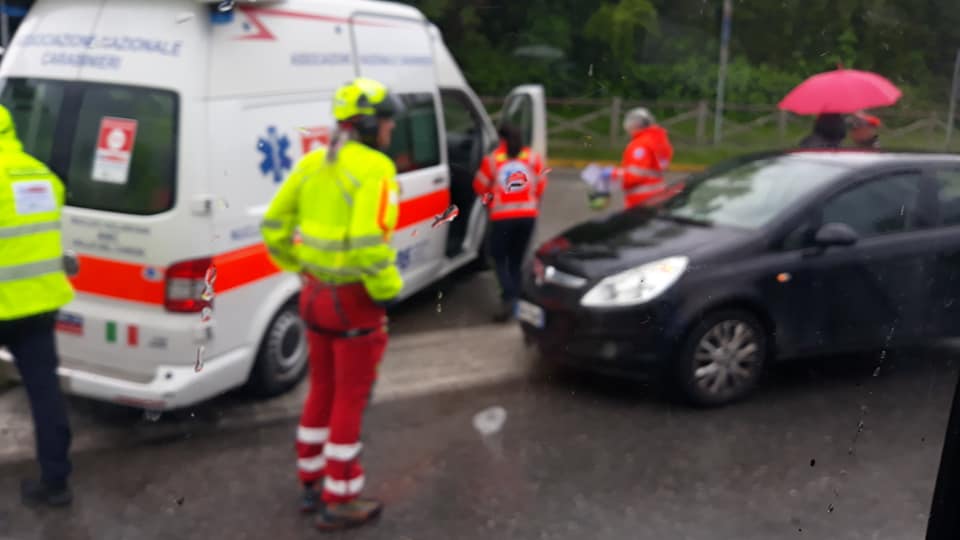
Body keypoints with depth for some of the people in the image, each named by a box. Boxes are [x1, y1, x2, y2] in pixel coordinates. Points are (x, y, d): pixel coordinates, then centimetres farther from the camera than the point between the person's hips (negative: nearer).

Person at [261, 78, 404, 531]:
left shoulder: (314, 163, 6)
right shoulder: (375, 168, -18)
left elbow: (274, 226, 8)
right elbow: (370, 243, -28)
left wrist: (301, 271, 16)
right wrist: (389, 289, -13)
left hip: (315, 293, 8)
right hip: (355, 302, -7)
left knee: (323, 390, 21)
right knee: (350, 400, 6)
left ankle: (311, 484, 35)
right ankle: (338, 503, 19)